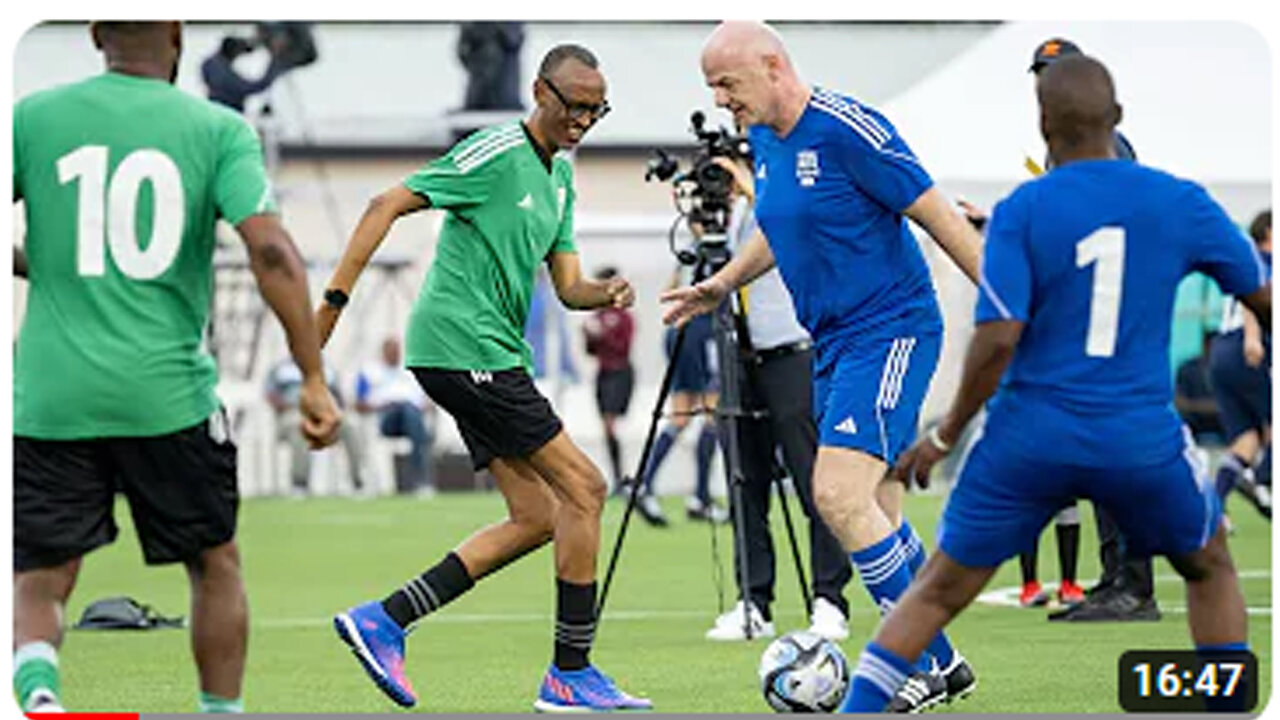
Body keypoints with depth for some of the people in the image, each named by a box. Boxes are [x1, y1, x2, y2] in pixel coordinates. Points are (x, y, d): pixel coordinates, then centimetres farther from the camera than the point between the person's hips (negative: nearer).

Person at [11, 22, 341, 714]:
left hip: (50, 397, 1)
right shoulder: (219, 130, -1)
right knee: (215, 564, 20)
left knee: (39, 586, 7)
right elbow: (271, 250, -11)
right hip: (167, 393, -1)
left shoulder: (34, 117, 3)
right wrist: (314, 380, -9)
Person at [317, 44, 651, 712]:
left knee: (536, 518, 6)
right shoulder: (495, 154, -11)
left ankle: (383, 621, 6)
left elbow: (567, 285, 16)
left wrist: (605, 294, -7)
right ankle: (571, 675, -4)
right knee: (582, 487, -9)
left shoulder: (561, 176, 17)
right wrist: (335, 299, -18)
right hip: (462, 345, -10)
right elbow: (387, 205, -14)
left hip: (489, 355, 10)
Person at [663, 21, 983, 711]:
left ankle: (926, 662, -10)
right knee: (872, 514, 11)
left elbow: (937, 216, -16)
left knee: (839, 494, -19)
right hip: (835, 343, 9)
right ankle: (939, 665, 22)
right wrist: (719, 285, 22)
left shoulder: (847, 130, -18)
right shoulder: (763, 138, 9)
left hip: (891, 333, -9)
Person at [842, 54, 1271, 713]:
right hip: (1143, 440, 1)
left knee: (937, 592, 10)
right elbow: (1263, 298, 10)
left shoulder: (1020, 212, -8)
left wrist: (945, 434, -3)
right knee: (1210, 568, 27)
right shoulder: (1181, 202, 0)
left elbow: (997, 341, -15)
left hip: (1032, 435, -1)